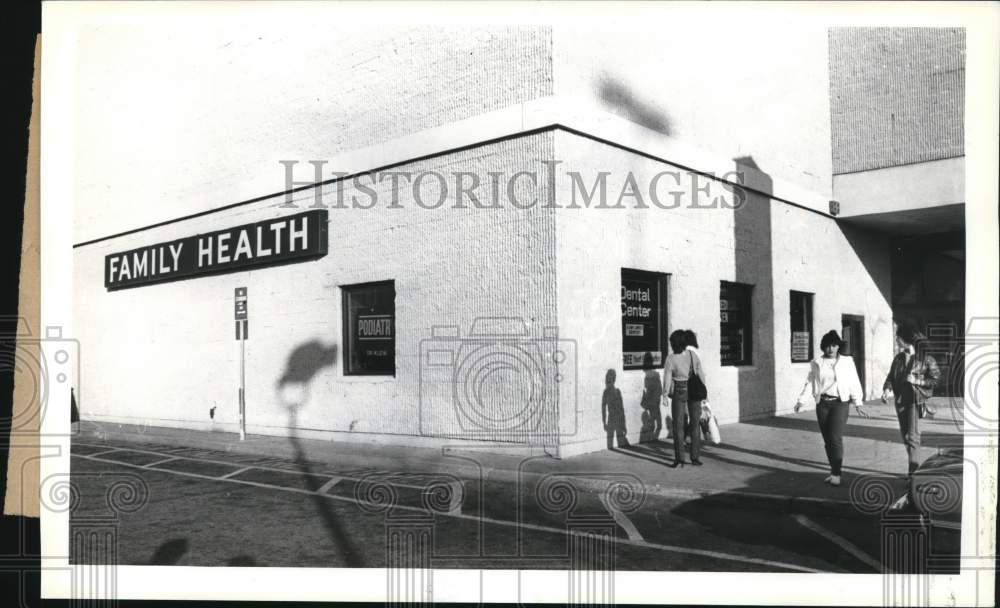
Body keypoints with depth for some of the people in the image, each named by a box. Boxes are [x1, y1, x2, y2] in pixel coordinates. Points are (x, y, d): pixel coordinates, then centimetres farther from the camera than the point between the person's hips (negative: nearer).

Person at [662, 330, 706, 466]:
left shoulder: (671, 359, -11)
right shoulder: (693, 355, -1)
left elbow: (667, 378, -10)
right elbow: (701, 375, 2)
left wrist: (665, 395, -2)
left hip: (679, 392, -2)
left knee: (678, 426, 5)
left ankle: (679, 458, 5)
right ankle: (695, 457, 12)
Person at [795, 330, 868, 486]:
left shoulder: (847, 362, 5)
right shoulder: (817, 363, 8)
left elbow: (854, 384, 5)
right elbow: (809, 383, 7)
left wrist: (858, 404, -1)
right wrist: (801, 401, -3)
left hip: (840, 403, -3)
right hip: (822, 404, 3)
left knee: (835, 437, -13)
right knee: (827, 440, 6)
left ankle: (836, 474, -8)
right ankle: (833, 471, 19)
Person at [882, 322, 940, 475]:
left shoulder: (925, 358, -6)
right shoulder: (898, 359, 10)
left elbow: (936, 379, -6)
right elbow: (890, 377, 9)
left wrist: (916, 380, -14)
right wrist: (887, 389, -10)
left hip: (916, 399, -6)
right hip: (901, 400, 6)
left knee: (912, 435, -14)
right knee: (905, 433, 11)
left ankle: (912, 465, -12)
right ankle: (913, 463, 24)